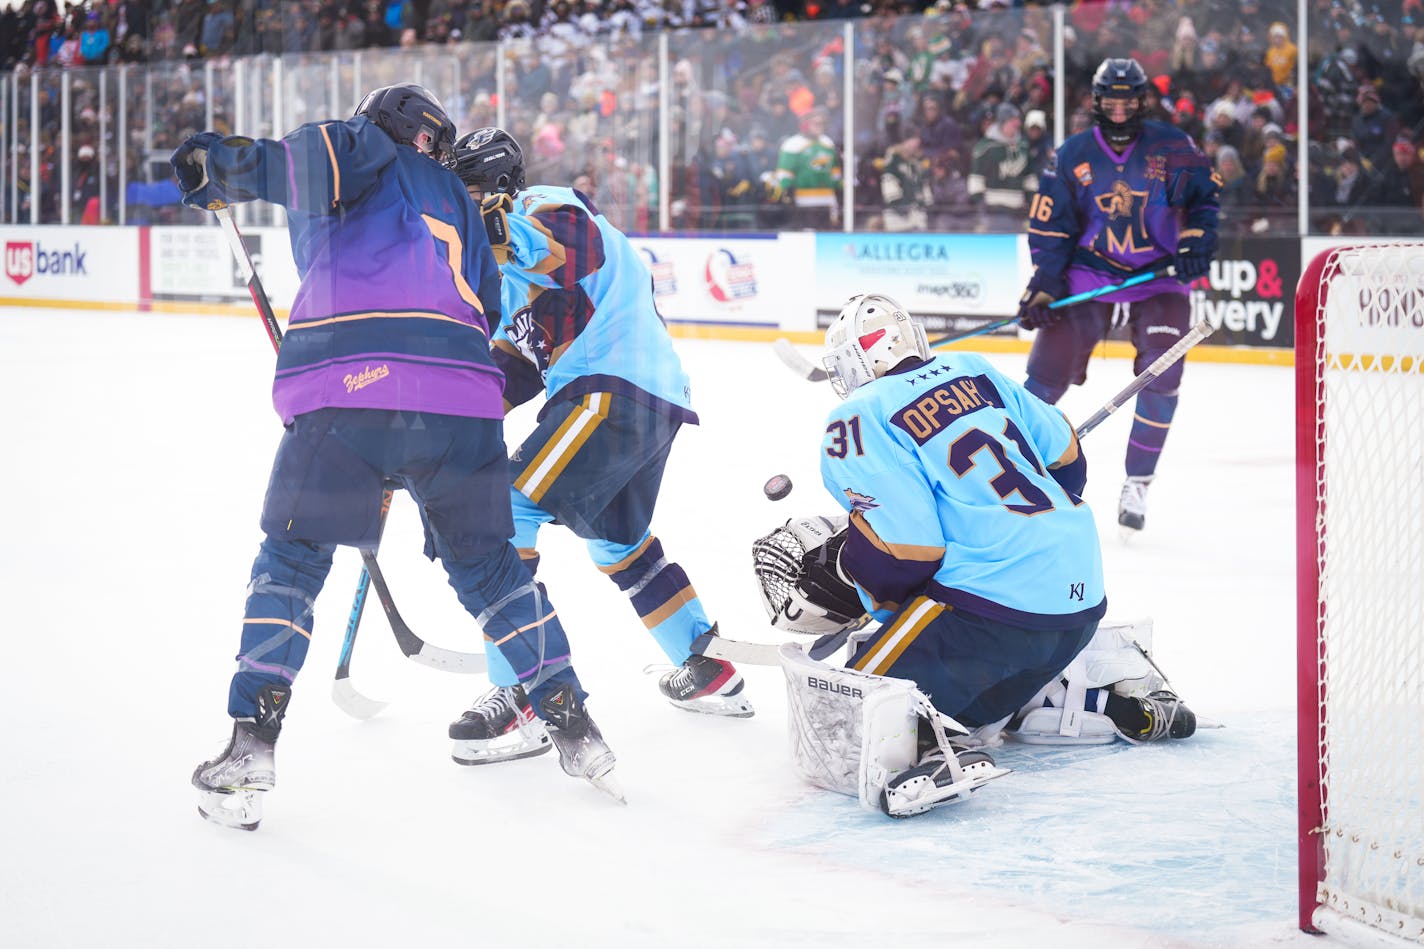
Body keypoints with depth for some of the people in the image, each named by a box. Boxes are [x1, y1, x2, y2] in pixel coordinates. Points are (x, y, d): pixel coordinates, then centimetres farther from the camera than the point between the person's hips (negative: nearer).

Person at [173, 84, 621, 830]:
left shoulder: (359, 148, 17)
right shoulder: (453, 197, 31)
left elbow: (315, 161, -9)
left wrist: (222, 167, -18)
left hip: (343, 389, -4)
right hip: (460, 399, 4)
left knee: (292, 559, 9)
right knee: (488, 563, 21)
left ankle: (251, 749, 1)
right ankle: (574, 727, 21)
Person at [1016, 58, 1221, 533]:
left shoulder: (1170, 146, -1)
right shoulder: (1072, 154, 0)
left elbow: (1203, 194, -1)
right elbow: (1049, 226, 0)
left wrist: (1196, 240, -18)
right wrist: (1043, 284, -8)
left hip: (1159, 280, 0)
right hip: (1087, 275, 1)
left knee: (1161, 376, -15)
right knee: (1049, 369, -7)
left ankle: (1137, 485, -3)